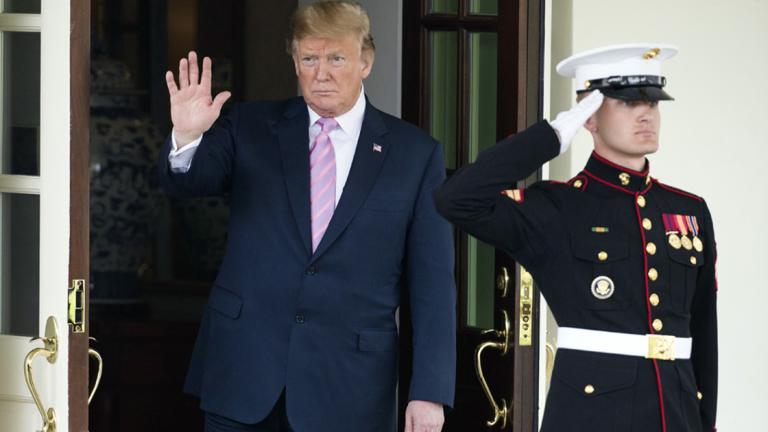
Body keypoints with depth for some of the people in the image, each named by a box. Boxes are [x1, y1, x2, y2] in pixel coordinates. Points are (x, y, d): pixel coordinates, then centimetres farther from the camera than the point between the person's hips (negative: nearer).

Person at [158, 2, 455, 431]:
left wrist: (430, 391, -7)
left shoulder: (416, 154, 1)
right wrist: (187, 137, -28)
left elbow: (432, 284, -1)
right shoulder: (252, 127, 6)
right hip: (243, 379, 1)